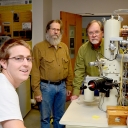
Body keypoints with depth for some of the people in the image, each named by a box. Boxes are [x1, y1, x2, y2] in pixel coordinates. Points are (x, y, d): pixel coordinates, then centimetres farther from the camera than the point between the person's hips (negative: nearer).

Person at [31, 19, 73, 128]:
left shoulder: (64, 47, 9)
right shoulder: (39, 47, -6)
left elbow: (69, 68, 13)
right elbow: (35, 71, -9)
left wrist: (69, 86, 11)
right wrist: (37, 91, -11)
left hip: (62, 86, 5)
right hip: (46, 87, -4)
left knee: (60, 117, 16)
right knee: (45, 117, 7)